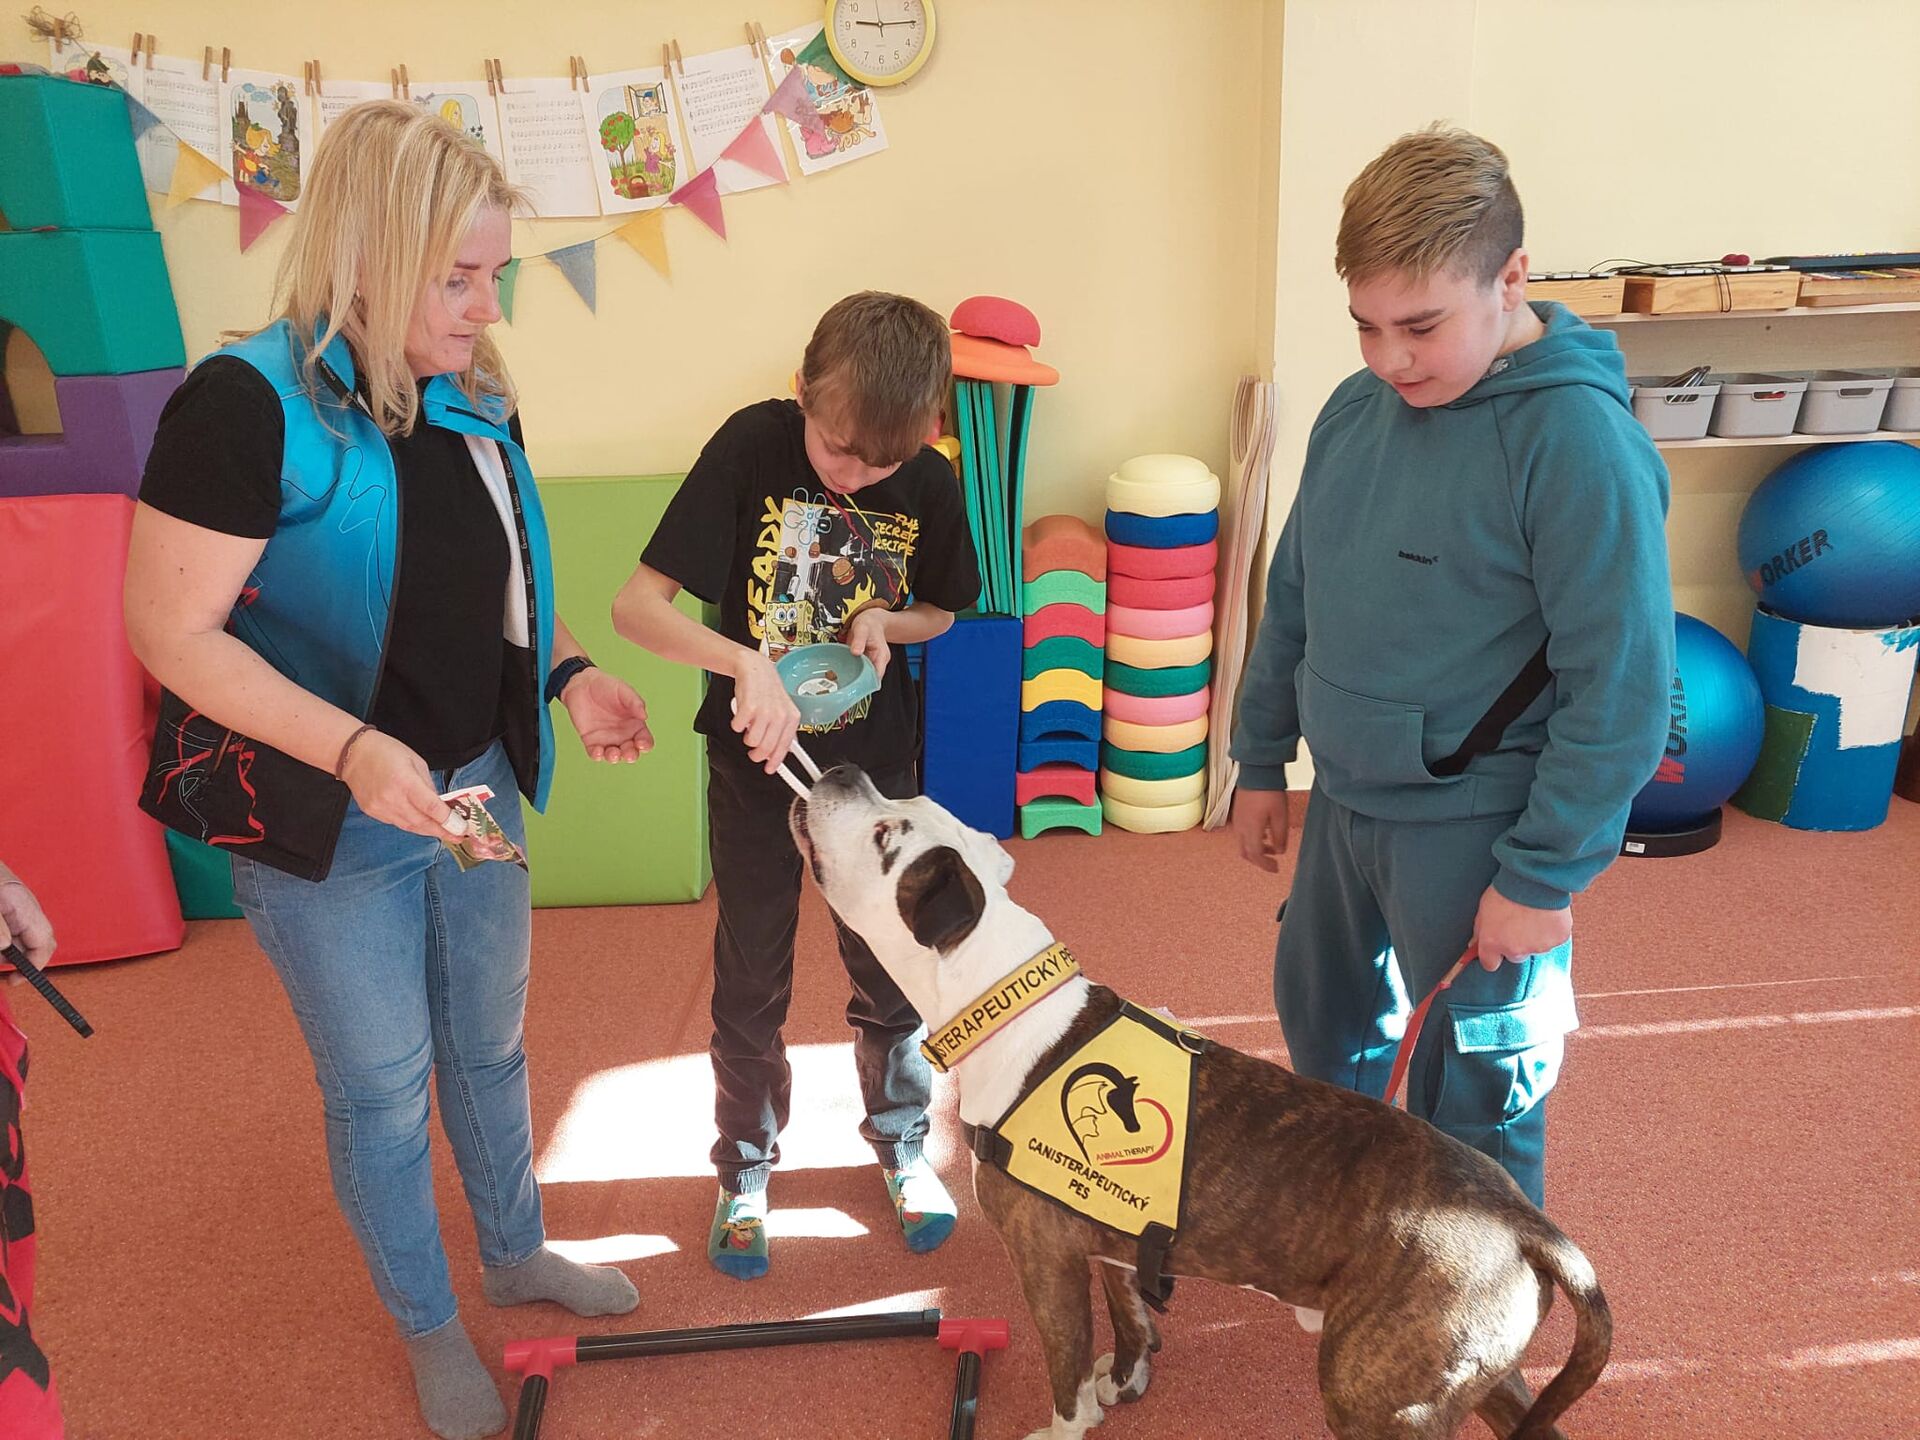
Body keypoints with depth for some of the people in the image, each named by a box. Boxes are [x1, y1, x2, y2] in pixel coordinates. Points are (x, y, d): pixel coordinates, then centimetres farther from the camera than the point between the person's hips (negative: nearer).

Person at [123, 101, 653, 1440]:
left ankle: (518, 1251, 46)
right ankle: (428, 1325, 36)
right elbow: (171, 632, -20)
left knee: (491, 1044, 22)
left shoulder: (475, 402, 2)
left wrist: (568, 673, -1)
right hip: (331, 823, -6)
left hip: (478, 792, 6)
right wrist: (353, 749, -32)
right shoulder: (251, 402, -19)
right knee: (382, 1086, 12)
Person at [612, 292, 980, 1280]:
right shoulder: (753, 445, -19)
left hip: (874, 761, 2)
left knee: (889, 972, 14)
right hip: (753, 762, -2)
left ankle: (901, 1144, 38)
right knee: (751, 984, 12)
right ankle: (745, 1170, 34)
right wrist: (742, 662, -41)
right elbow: (636, 605, -24)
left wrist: (885, 622, -16)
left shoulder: (929, 482, -11)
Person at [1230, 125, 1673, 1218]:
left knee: (1475, 1099, 10)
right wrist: (1262, 762, 13)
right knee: (1327, 1028, 25)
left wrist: (1543, 877, -17)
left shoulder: (1578, 442, -21)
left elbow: (1623, 687, -20)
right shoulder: (1357, 409, 0)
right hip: (1345, 802, 7)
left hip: (1475, 831, -7)